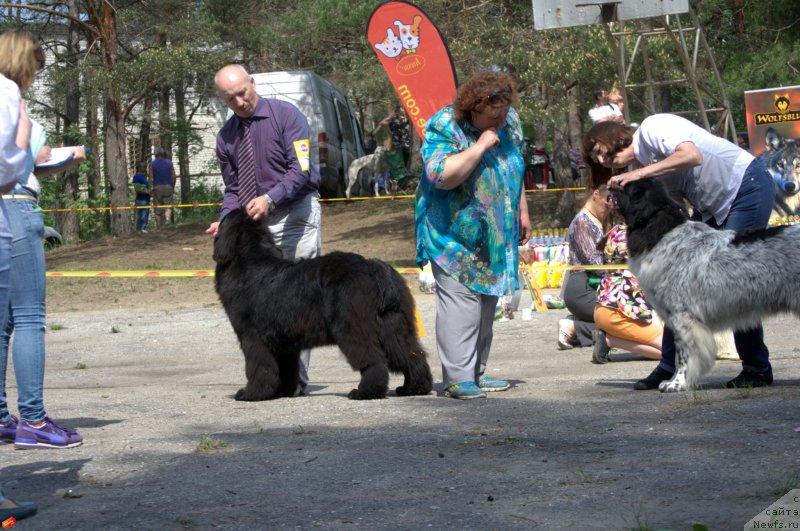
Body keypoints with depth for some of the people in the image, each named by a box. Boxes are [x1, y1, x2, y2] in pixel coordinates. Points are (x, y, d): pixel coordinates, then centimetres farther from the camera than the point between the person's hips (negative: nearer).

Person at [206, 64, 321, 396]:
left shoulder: (285, 115, -5)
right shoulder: (227, 136, 12)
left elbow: (301, 169, -14)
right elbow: (233, 189, 16)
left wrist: (269, 199, -28)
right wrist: (225, 222, -3)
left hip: (294, 215, -5)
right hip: (253, 222, 5)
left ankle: (296, 378, -7)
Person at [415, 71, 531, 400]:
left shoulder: (509, 122, 6)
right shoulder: (445, 128, -16)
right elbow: (442, 176, -30)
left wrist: (522, 213, 22)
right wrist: (480, 146, -29)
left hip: (496, 235, 7)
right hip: (455, 234, -7)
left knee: (487, 301, 10)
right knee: (460, 301, -15)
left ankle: (477, 373, 19)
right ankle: (457, 378, -14)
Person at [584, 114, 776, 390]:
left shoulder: (651, 128, -13)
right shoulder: (639, 167, 10)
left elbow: (692, 155, -29)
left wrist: (640, 173, -26)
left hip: (748, 186, -9)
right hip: (710, 208, 9)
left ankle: (757, 369, -4)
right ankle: (670, 367, 7)